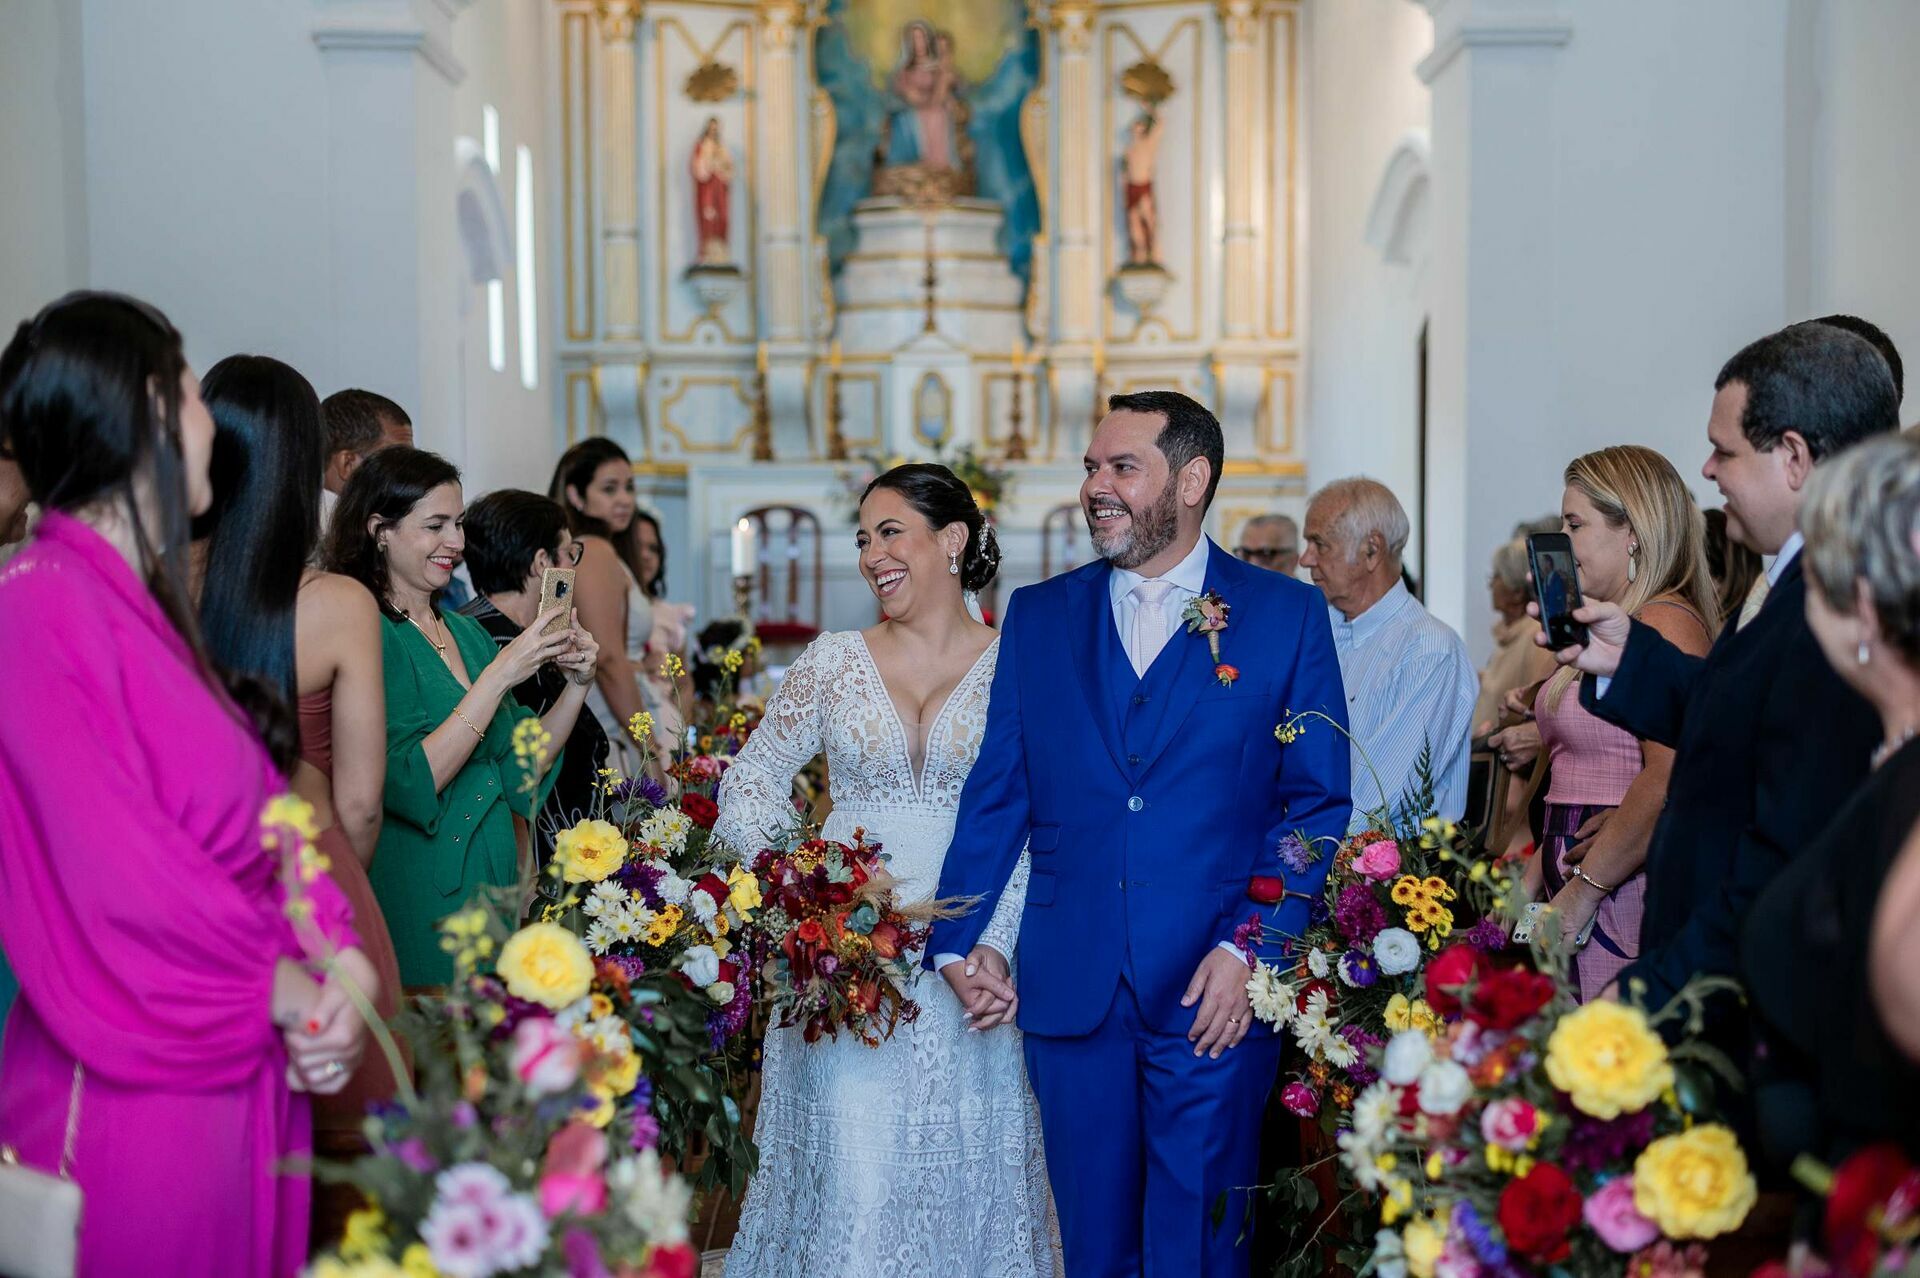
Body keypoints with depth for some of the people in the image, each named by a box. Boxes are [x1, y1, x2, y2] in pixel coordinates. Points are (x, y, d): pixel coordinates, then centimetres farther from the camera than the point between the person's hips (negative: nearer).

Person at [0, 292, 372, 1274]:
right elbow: (112, 863, -19)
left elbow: (257, 807, 8)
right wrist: (290, 990, -10)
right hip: (137, 1096, -8)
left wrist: (334, 956, -7)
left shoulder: (149, 604, 13)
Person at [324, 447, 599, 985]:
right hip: (419, 895, -7)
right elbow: (412, 783, -23)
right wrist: (499, 675, -23)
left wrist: (576, 684, -3)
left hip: (494, 882, 7)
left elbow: (522, 768, 11)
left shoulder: (465, 631, 10)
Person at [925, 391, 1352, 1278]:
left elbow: (1318, 801, -1)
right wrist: (957, 941, -1)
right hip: (1069, 989, 3)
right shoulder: (1038, 616, 10)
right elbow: (996, 795, 9)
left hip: (1215, 991, -3)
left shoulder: (1287, 615, 1)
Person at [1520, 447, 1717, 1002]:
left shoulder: (1665, 623, -11)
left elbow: (1668, 782, -22)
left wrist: (1578, 897, -18)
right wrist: (1529, 885, 12)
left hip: (1627, 892, -8)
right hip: (1574, 888, 9)